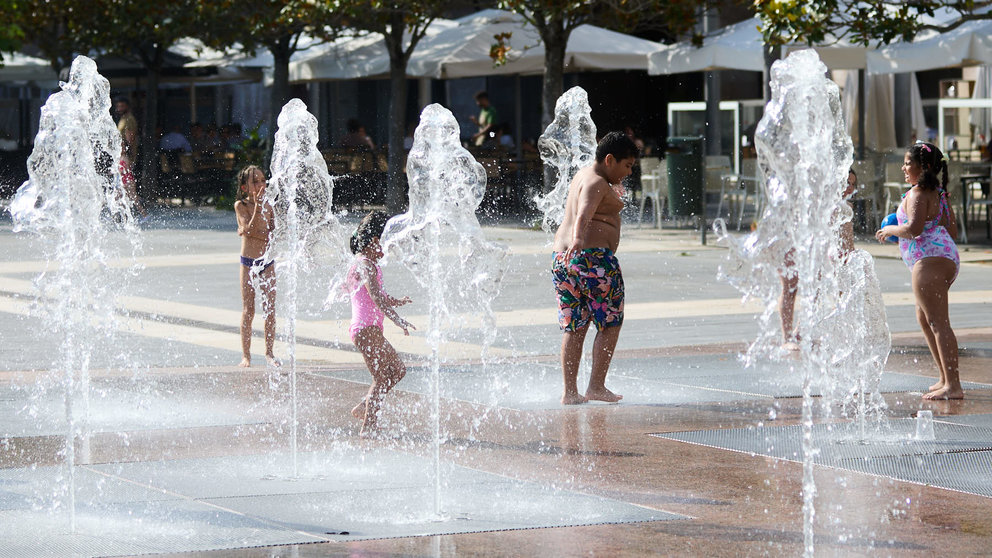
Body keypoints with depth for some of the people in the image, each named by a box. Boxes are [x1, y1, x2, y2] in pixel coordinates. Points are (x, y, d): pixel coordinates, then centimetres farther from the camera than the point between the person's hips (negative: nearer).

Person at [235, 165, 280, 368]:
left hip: (267, 262, 3)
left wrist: (251, 231, -17)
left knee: (270, 310, 1)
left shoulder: (268, 206, 3)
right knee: (248, 311, 0)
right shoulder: (241, 205, -6)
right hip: (248, 262, -3)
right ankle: (246, 355, 6)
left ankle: (269, 353, 9)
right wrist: (257, 205, -25)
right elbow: (250, 228, -19)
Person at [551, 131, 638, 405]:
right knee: (610, 323, 2)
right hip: (593, 257, -9)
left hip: (561, 257, 9)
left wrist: (615, 194, 59)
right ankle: (596, 386, -1)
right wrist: (577, 240, -47)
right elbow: (583, 213, -31)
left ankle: (569, 391, 8)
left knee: (573, 327, 10)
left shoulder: (583, 175, 18)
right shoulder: (597, 183, -12)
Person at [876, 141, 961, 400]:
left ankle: (953, 385, -16)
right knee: (924, 318, 20)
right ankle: (946, 379, 22)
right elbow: (953, 231, 21)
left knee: (938, 322, -12)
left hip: (930, 259, -11)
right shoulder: (938, 194, 19)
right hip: (946, 258, 11)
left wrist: (891, 230, -6)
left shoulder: (918, 194, -10)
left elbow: (914, 228, -23)